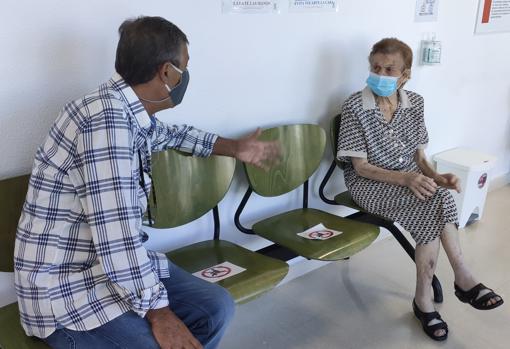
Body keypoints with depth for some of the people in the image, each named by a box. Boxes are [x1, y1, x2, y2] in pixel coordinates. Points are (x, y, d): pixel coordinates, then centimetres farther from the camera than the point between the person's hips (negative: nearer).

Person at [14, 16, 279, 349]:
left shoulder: (131, 112, 5)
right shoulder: (107, 116, -25)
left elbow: (170, 134, 29)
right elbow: (116, 233, -29)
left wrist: (235, 147, 31)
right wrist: (157, 312, -21)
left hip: (116, 264, 9)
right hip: (64, 288, -9)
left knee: (216, 308, 6)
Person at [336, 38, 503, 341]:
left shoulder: (415, 102, 2)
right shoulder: (355, 106, -14)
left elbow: (420, 156, 6)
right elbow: (361, 167, -15)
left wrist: (435, 176, -16)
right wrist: (405, 179, -28)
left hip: (411, 178, 5)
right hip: (370, 183, -4)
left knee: (433, 210, -29)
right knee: (438, 201, -27)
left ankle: (424, 299, -17)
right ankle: (463, 277, -9)